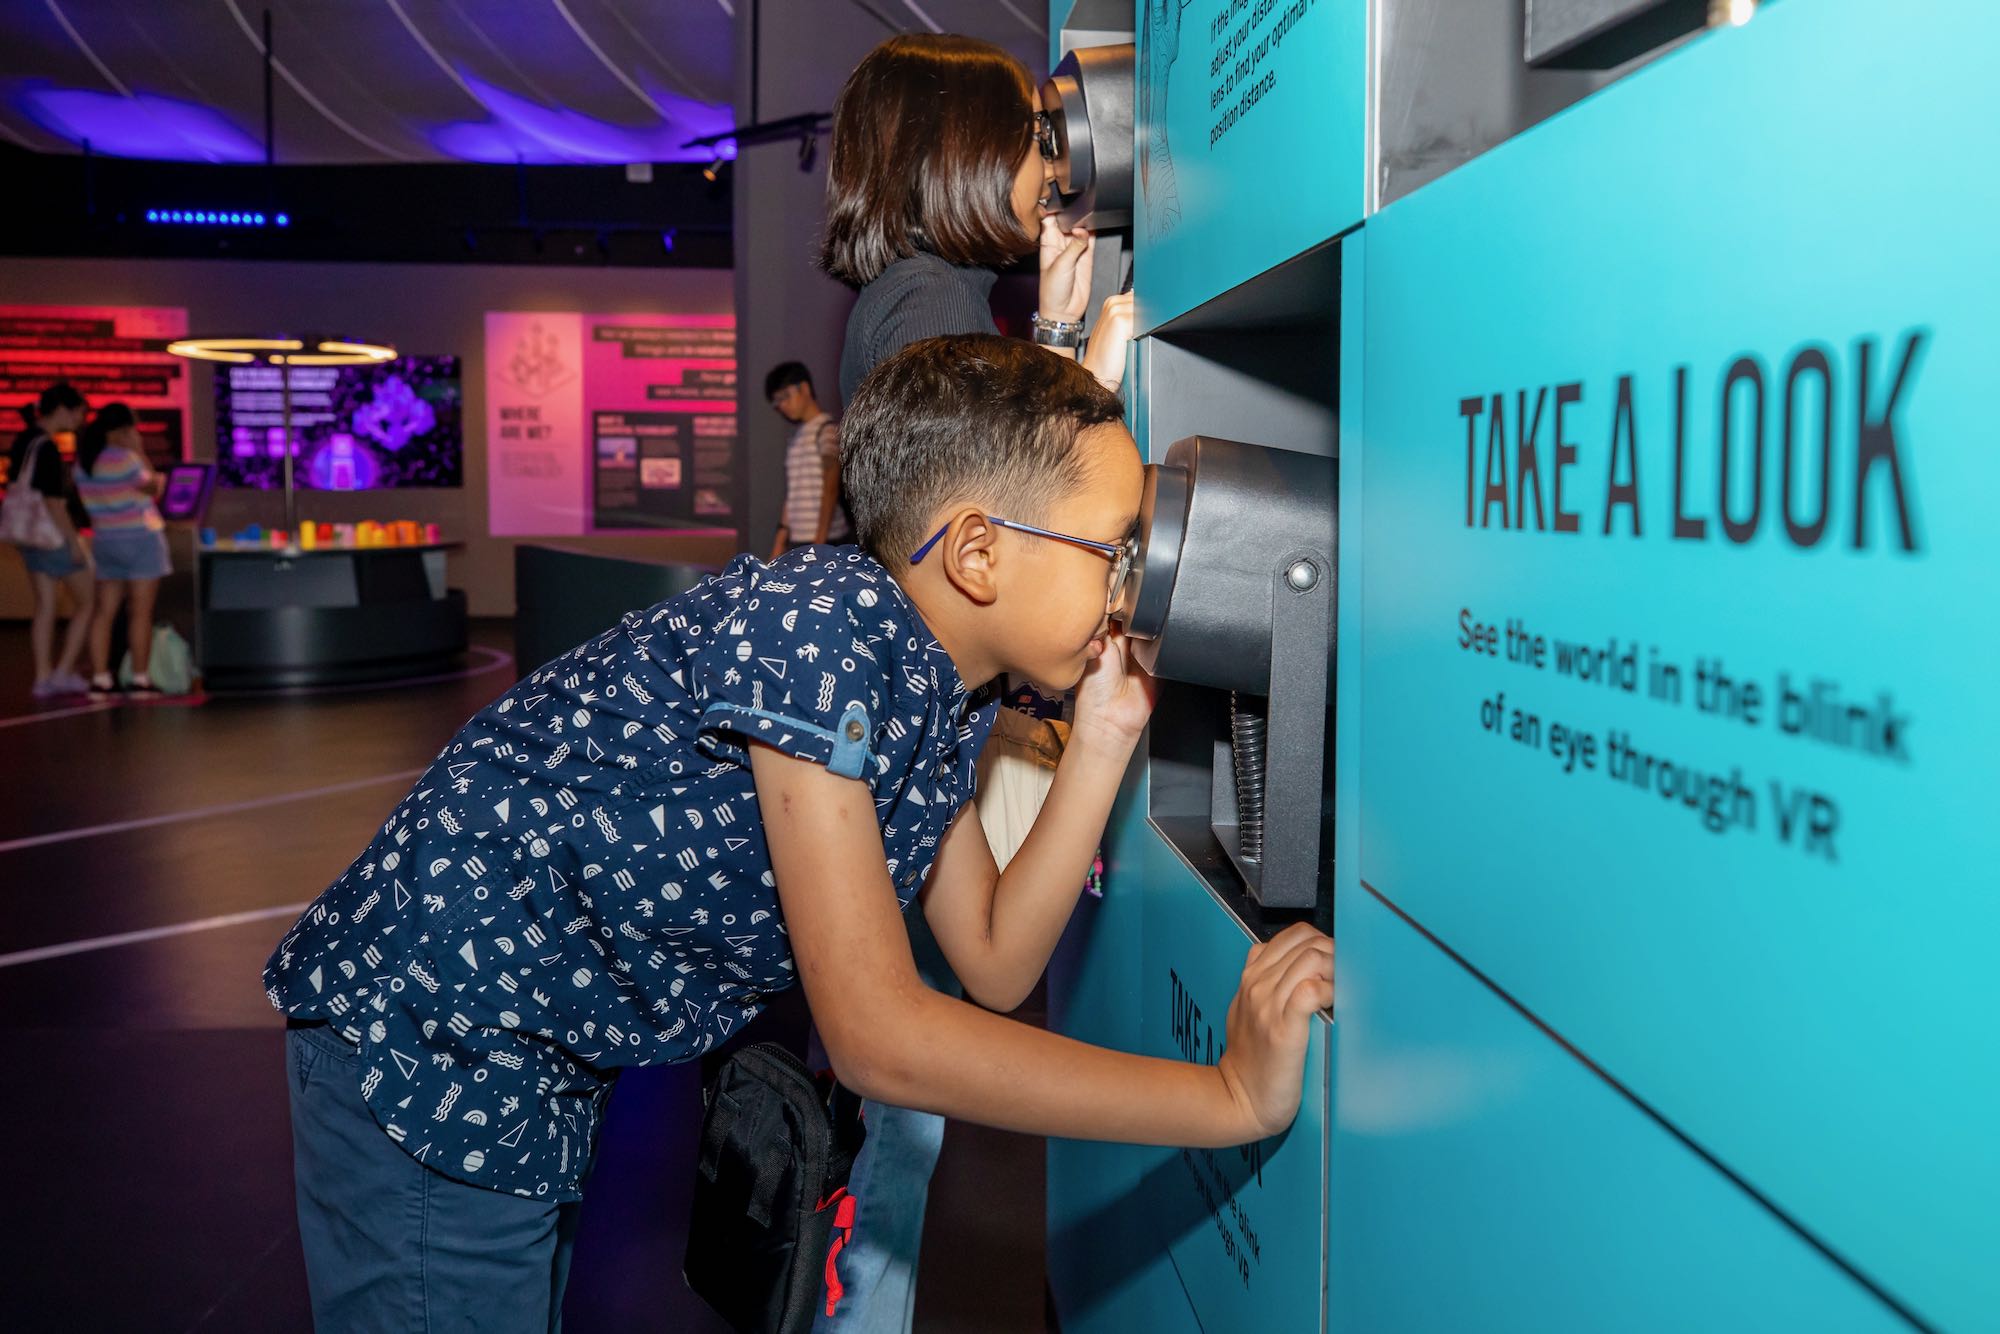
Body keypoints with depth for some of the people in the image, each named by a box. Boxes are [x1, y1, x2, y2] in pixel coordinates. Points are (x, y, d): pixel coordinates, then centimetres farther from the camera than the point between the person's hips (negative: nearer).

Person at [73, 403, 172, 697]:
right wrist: (141, 454, 0)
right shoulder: (123, 458, -15)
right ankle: (140, 680, -1)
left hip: (104, 540, 7)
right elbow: (153, 488, -4)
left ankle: (100, 679, 7)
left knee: (104, 611, 7)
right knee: (140, 612, -3)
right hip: (140, 538, -7)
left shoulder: (83, 463, 8)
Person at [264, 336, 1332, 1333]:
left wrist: (1103, 741, -6)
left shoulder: (948, 690, 0)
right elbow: (878, 1035, -29)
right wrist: (1234, 1096, -26)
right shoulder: (823, 625, -28)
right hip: (428, 1036, -8)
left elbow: (994, 966, 3)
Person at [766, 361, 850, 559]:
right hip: (799, 539, 8)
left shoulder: (827, 430, -8)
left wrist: (820, 543, -18)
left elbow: (831, 490, -13)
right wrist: (781, 537, 14)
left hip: (824, 538, -8)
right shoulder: (798, 434, 17)